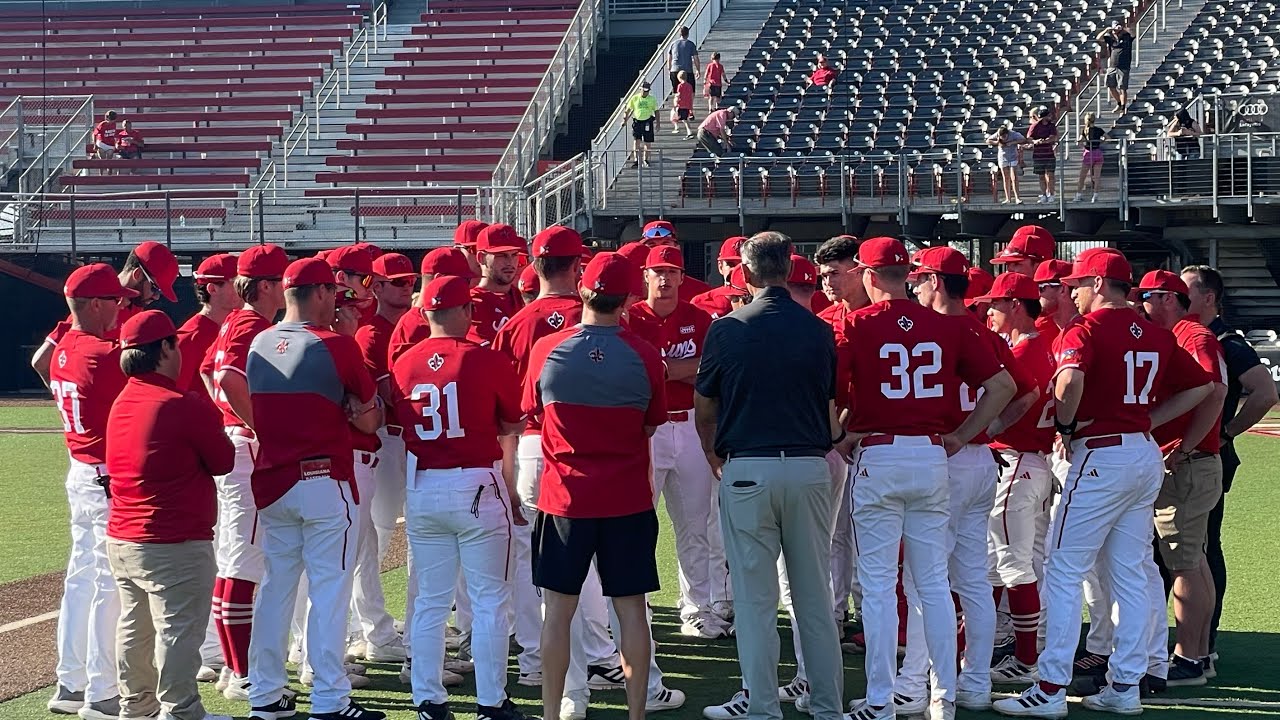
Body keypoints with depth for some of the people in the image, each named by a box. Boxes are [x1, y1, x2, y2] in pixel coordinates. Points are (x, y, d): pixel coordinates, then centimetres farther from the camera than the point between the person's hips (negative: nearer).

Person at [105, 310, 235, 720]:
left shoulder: (122, 403, 8)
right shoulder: (185, 405, -16)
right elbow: (223, 462, -7)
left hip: (121, 539, 8)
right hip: (176, 545, -8)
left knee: (135, 628, 17)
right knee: (179, 629, -3)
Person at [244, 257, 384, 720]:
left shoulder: (258, 344, 5)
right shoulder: (336, 345, -9)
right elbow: (371, 418, -3)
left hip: (271, 482, 6)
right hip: (325, 480, -5)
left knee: (275, 586, 13)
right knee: (329, 589, -1)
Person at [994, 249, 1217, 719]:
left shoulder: (1086, 330, -10)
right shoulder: (1157, 335, 11)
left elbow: (1070, 379, -30)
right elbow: (1202, 387, 17)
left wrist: (1065, 423, -12)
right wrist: (1150, 419, 13)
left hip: (1101, 456, -7)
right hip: (1147, 455, 7)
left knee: (1063, 572, -3)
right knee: (1130, 576, 12)